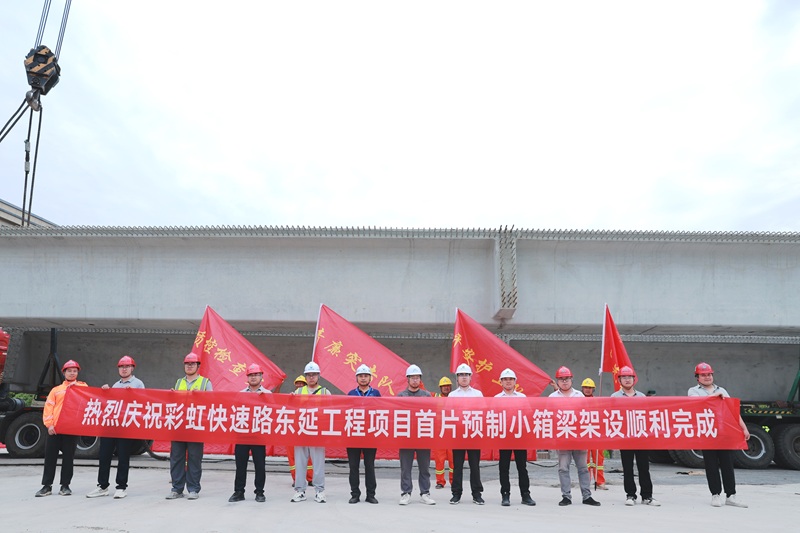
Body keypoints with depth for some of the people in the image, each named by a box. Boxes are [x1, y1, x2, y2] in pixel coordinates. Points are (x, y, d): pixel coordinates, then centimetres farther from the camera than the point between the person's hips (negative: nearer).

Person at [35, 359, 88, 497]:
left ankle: (65, 486, 10)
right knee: (50, 457, 3)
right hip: (55, 428, 1)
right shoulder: (56, 390, 15)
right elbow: (48, 407, 6)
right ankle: (47, 486, 12)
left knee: (68, 458, 2)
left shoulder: (82, 386, 14)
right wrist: (49, 424, -6)